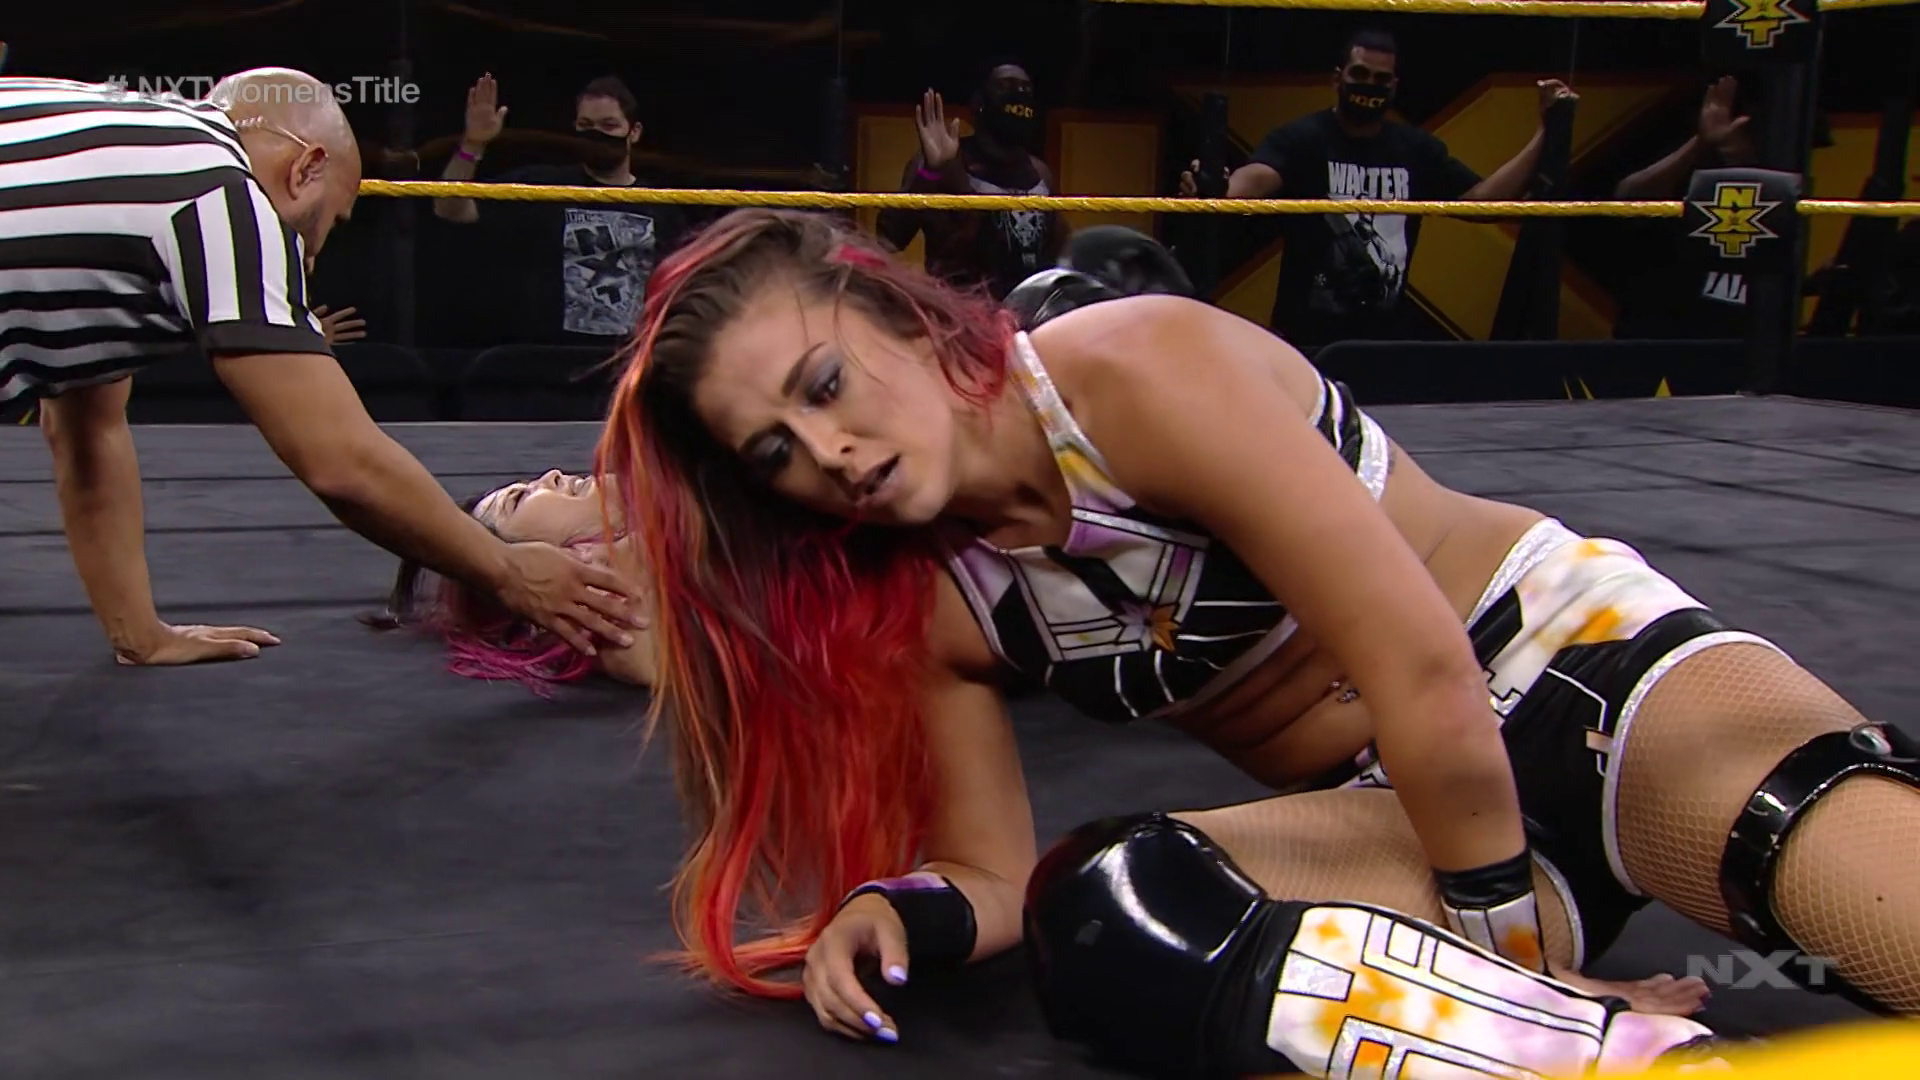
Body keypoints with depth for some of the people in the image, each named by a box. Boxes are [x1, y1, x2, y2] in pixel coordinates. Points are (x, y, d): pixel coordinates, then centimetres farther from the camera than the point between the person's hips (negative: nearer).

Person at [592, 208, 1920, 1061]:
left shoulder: (1138, 371, -21)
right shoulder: (926, 604, -1)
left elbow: (1425, 673, -22)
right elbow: (995, 877, 5)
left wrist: (1526, 962, -14)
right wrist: (899, 911, -17)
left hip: (1573, 653, -6)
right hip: (1390, 816, 6)